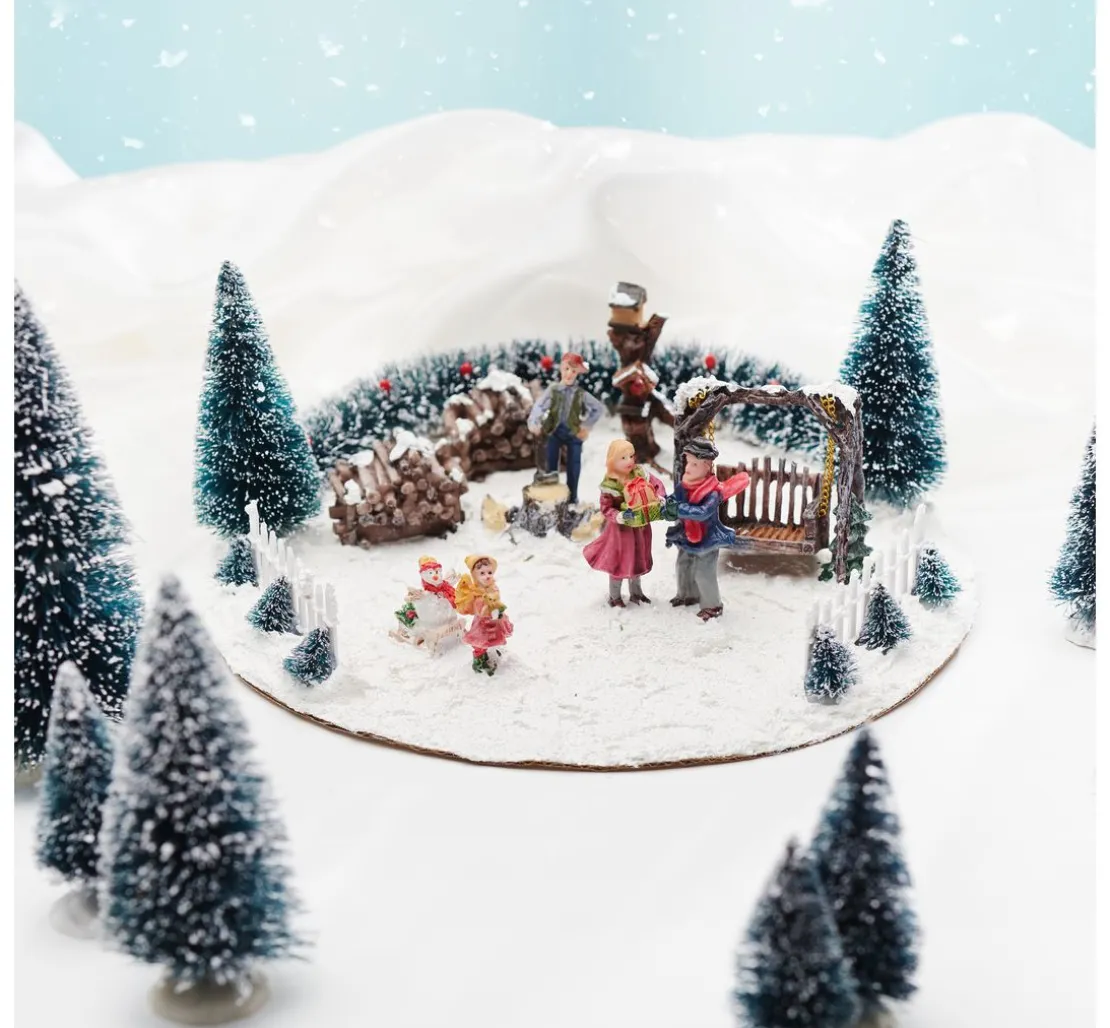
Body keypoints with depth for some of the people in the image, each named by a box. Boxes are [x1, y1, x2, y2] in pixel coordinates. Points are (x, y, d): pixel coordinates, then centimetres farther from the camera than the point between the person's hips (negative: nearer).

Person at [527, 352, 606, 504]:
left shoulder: (581, 393, -1)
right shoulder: (552, 390, -4)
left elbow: (599, 408, 7)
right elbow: (539, 406, -17)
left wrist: (587, 426, 1)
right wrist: (534, 423, -36)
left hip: (574, 432, 1)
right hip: (554, 431, -1)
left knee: (573, 466, 7)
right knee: (551, 466, 3)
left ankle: (572, 498, 21)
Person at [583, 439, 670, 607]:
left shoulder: (640, 474, -9)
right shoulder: (610, 485, -21)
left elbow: (657, 485, -5)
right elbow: (606, 509, -19)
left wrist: (661, 501, -22)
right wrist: (620, 517, -35)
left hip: (641, 526, 5)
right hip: (622, 529, -5)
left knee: (638, 559, 21)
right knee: (620, 561, 7)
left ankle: (636, 592, 42)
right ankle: (614, 596, 26)